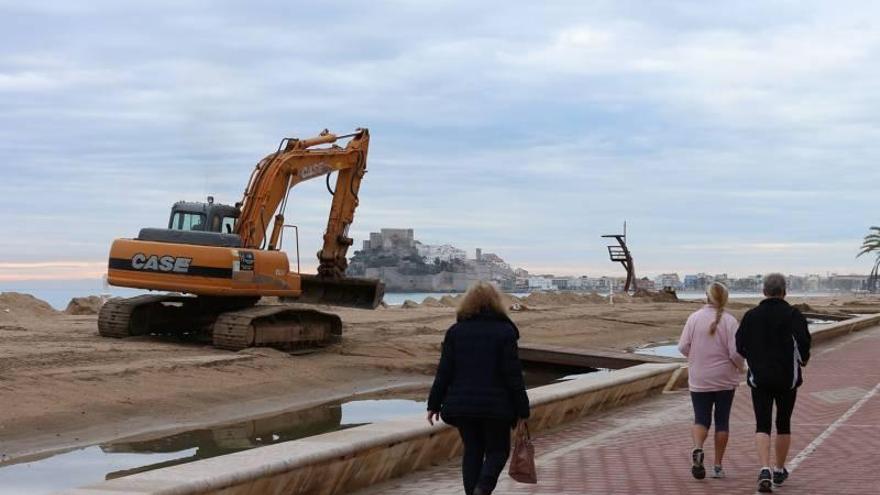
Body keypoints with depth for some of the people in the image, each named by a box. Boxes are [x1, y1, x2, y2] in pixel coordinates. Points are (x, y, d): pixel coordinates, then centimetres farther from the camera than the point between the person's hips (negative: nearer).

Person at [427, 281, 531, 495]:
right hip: (496, 405, -3)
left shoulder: (455, 331, 3)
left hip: (462, 405, 3)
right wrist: (522, 410, -2)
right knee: (497, 450, 11)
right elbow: (513, 375, -8)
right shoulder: (505, 331, -6)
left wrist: (434, 404, 7)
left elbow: (444, 372, 1)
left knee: (472, 451, 15)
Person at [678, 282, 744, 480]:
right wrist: (739, 367, 6)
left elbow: (683, 347, -5)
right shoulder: (729, 321, -10)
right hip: (725, 381, -1)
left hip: (699, 380, 1)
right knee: (722, 422, 11)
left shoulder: (694, 318, -5)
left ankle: (697, 449, -20)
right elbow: (735, 352, -14)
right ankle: (718, 466, 13)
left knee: (701, 420, 9)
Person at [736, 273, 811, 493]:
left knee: (762, 426, 0)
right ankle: (779, 471, 26)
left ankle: (764, 470, -20)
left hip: (760, 378, 1)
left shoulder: (751, 316, 2)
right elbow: (803, 340, -18)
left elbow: (740, 346, 1)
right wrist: (803, 359, 1)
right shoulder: (793, 315, -5)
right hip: (787, 378, -1)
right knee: (783, 424, 15)